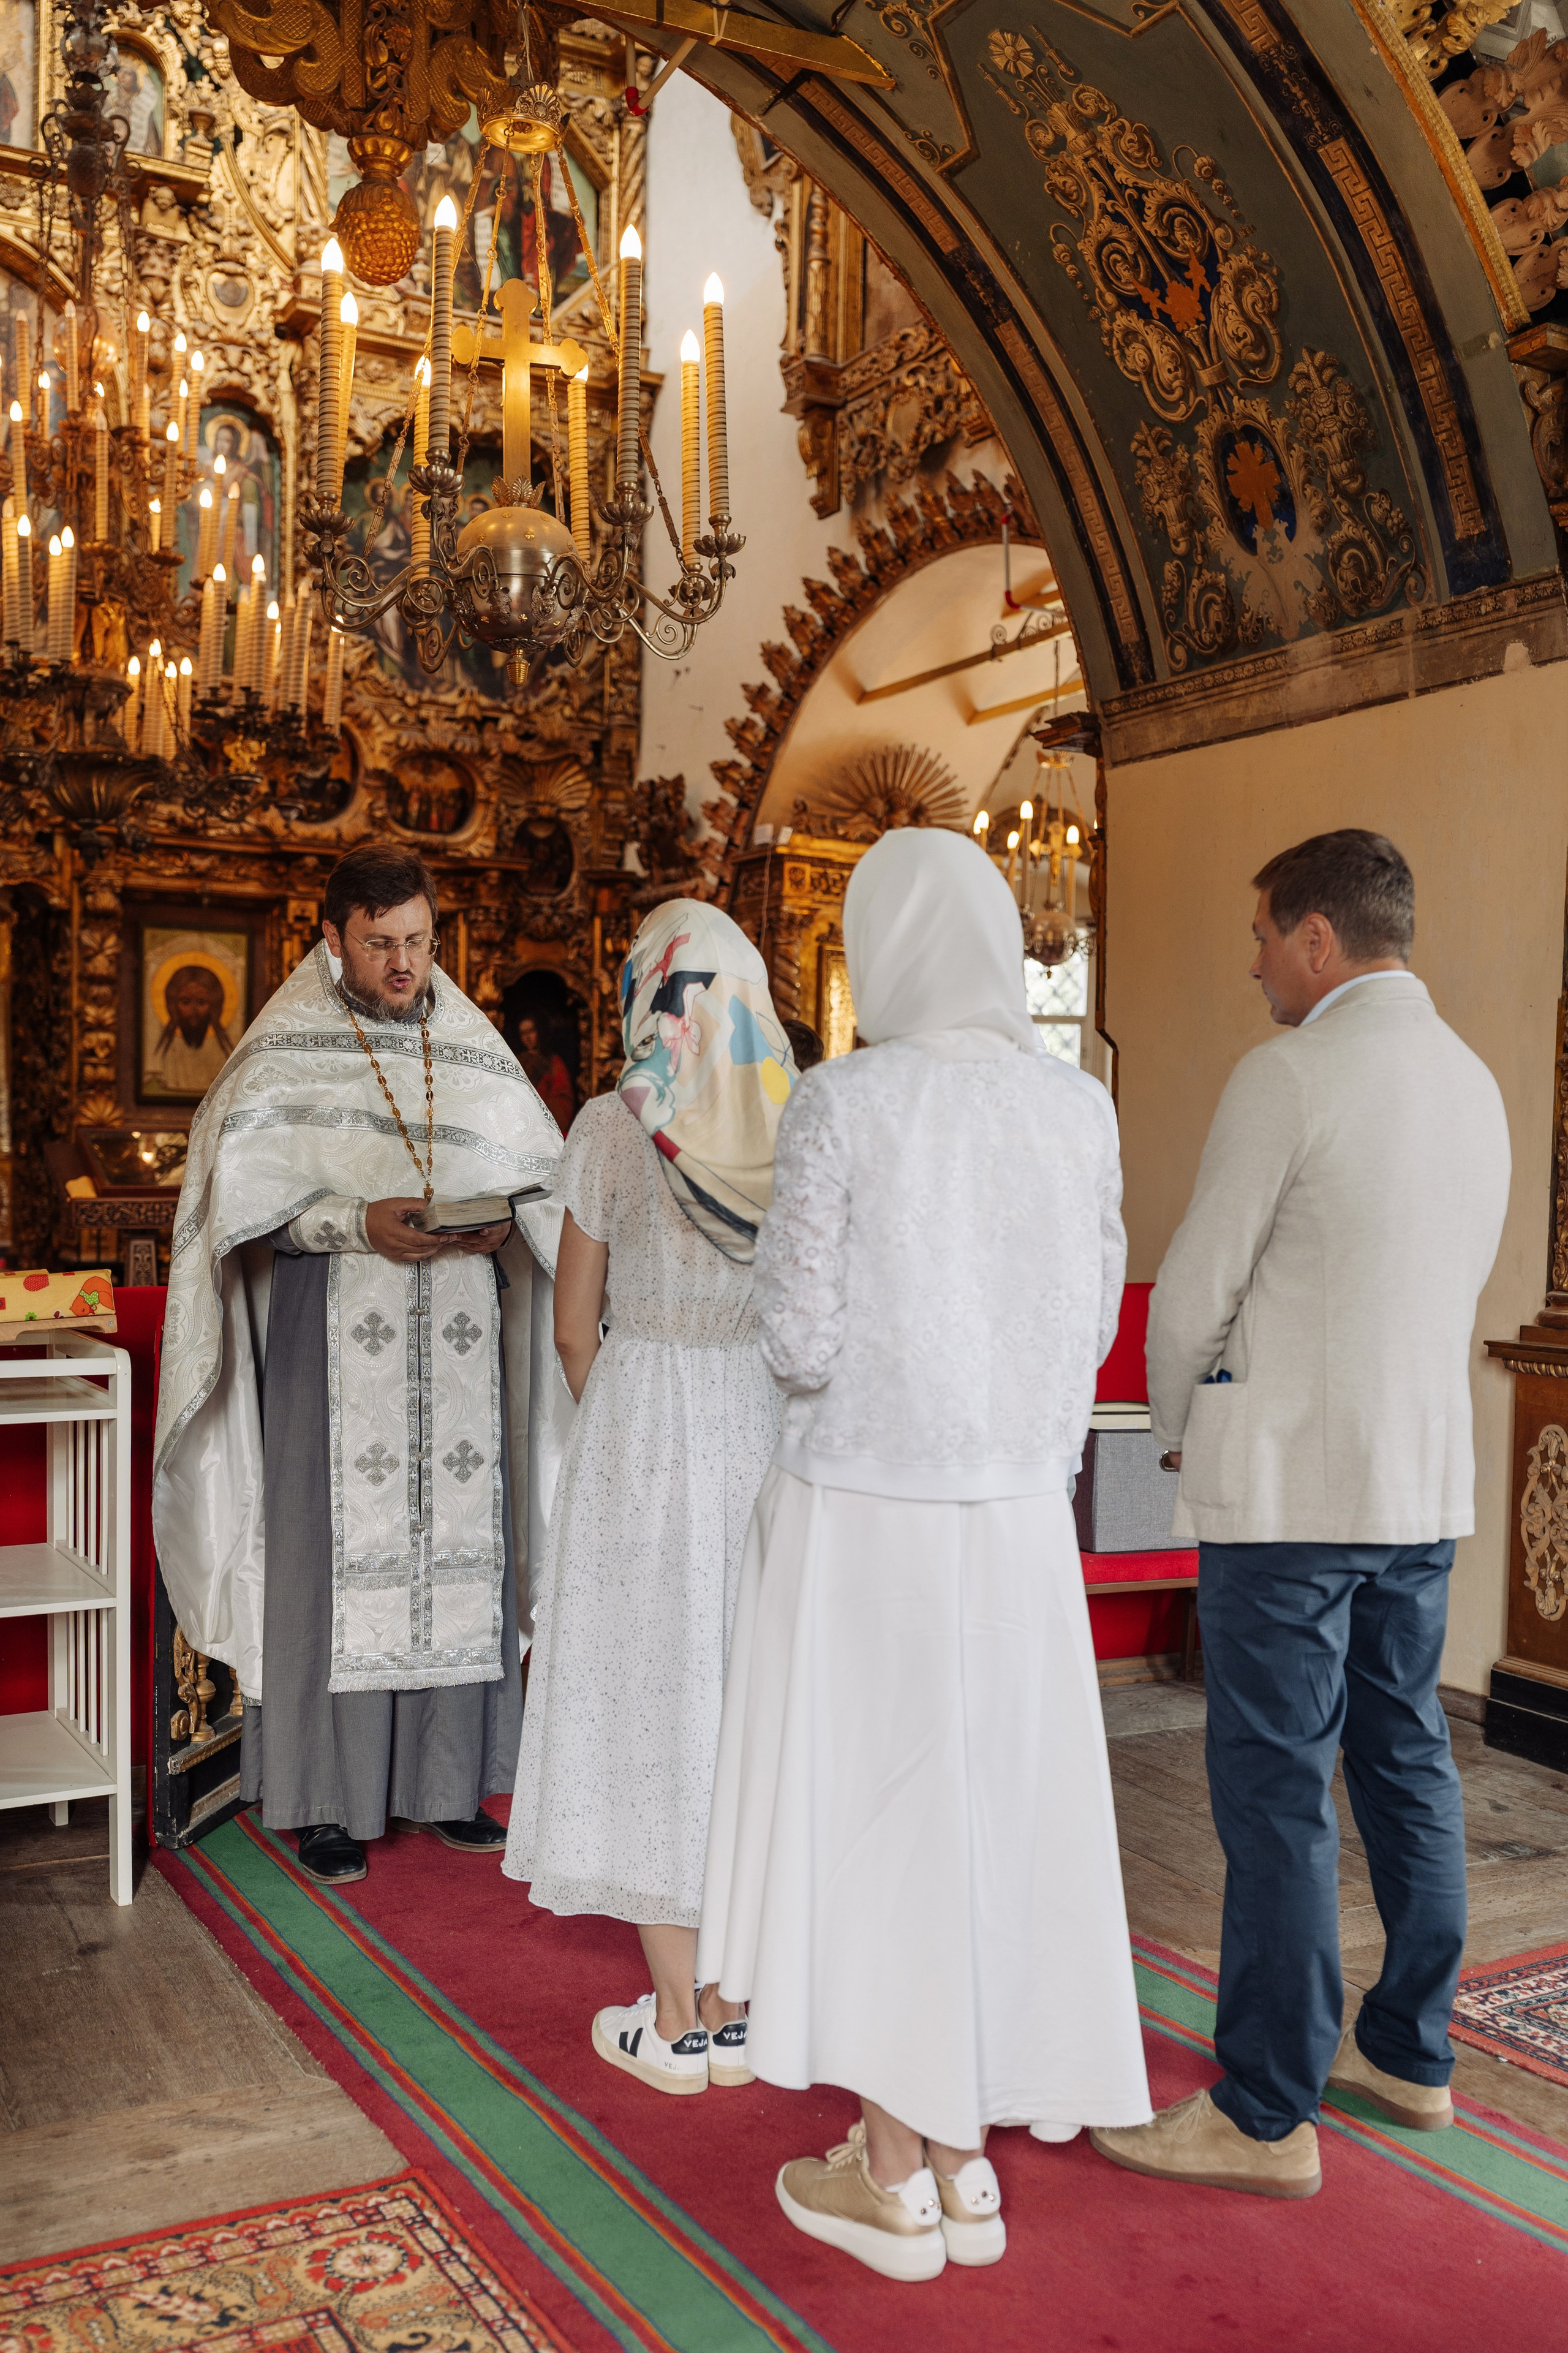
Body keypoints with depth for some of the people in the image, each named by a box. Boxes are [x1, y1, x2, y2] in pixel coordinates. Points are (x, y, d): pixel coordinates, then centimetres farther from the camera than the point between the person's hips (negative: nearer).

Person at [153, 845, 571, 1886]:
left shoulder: (475, 1050, 11)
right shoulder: (287, 1051, 1)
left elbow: (548, 1178, 12)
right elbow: (244, 1198, -6)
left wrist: (505, 1221, -9)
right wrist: (361, 1223, -19)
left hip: (457, 1340, 3)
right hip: (332, 1340, -3)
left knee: (457, 1545, 5)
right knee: (334, 1552, -2)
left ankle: (447, 1778, 17)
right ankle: (327, 1799, 9)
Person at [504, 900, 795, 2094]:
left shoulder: (613, 1125, -8)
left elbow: (576, 1326, -3)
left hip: (644, 1422, -3)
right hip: (774, 1425, 3)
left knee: (653, 1694, 7)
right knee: (755, 1700, 13)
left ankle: (675, 2020, 16)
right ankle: (742, 2004, 22)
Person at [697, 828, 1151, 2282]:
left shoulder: (840, 1103, -14)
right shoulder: (1079, 1109, -1)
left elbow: (801, 1337, -14)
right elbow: (1091, 1325, 3)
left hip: (863, 1508, -4)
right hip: (1016, 1512, 4)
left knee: (868, 1811, 10)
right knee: (989, 1808, 15)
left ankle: (891, 2180, 23)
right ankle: (965, 2161, 29)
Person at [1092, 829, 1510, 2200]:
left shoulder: (1292, 1073, -14)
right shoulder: (1474, 1081, 10)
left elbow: (1194, 1290, -12)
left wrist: (1177, 1429, 5)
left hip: (1291, 1483, -8)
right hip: (1427, 1480, 8)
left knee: (1278, 1790, -1)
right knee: (1407, 1762, 17)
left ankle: (1268, 2115, 9)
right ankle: (1410, 2052, 32)